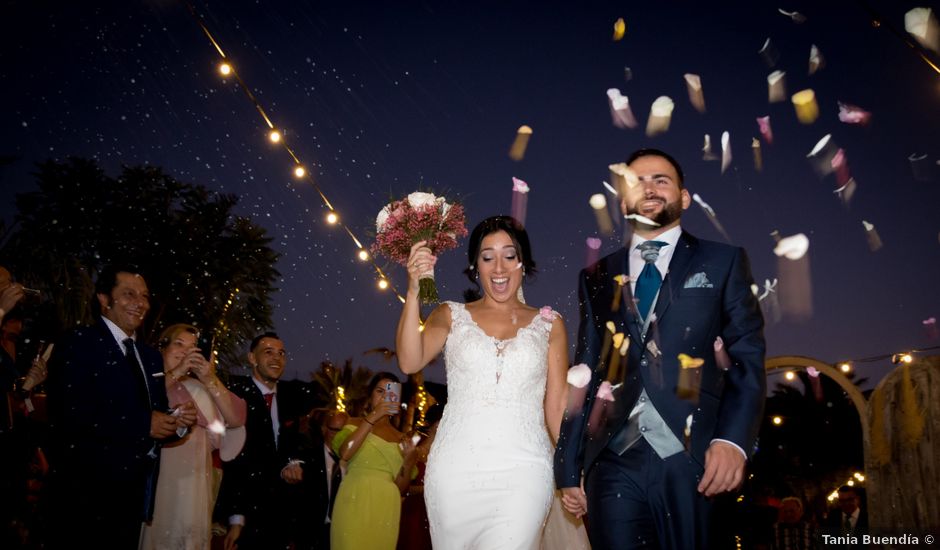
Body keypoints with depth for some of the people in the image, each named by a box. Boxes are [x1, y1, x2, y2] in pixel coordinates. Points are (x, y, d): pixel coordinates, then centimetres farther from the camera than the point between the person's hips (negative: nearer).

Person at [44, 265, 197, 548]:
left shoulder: (150, 356, 15)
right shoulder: (78, 344, -9)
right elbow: (67, 416, -23)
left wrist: (178, 422, -6)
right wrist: (143, 424, -19)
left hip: (133, 494, 7)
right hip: (86, 495, -7)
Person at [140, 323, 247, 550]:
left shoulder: (200, 389, 14)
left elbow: (236, 419, 1)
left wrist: (209, 379, -7)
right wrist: (175, 372, -14)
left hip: (190, 483, 3)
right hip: (153, 478, -3)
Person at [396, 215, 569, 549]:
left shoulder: (549, 324, 10)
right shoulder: (452, 316, 9)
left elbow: (557, 407, 9)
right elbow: (409, 362, -8)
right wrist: (414, 292, -16)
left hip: (523, 471, 0)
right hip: (455, 468, 1)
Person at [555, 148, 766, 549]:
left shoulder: (722, 262, 9)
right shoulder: (597, 276, 14)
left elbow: (748, 357, 1)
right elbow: (585, 372, 13)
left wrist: (733, 439, -15)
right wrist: (569, 467, 9)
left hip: (692, 459, -1)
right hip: (613, 461, 2)